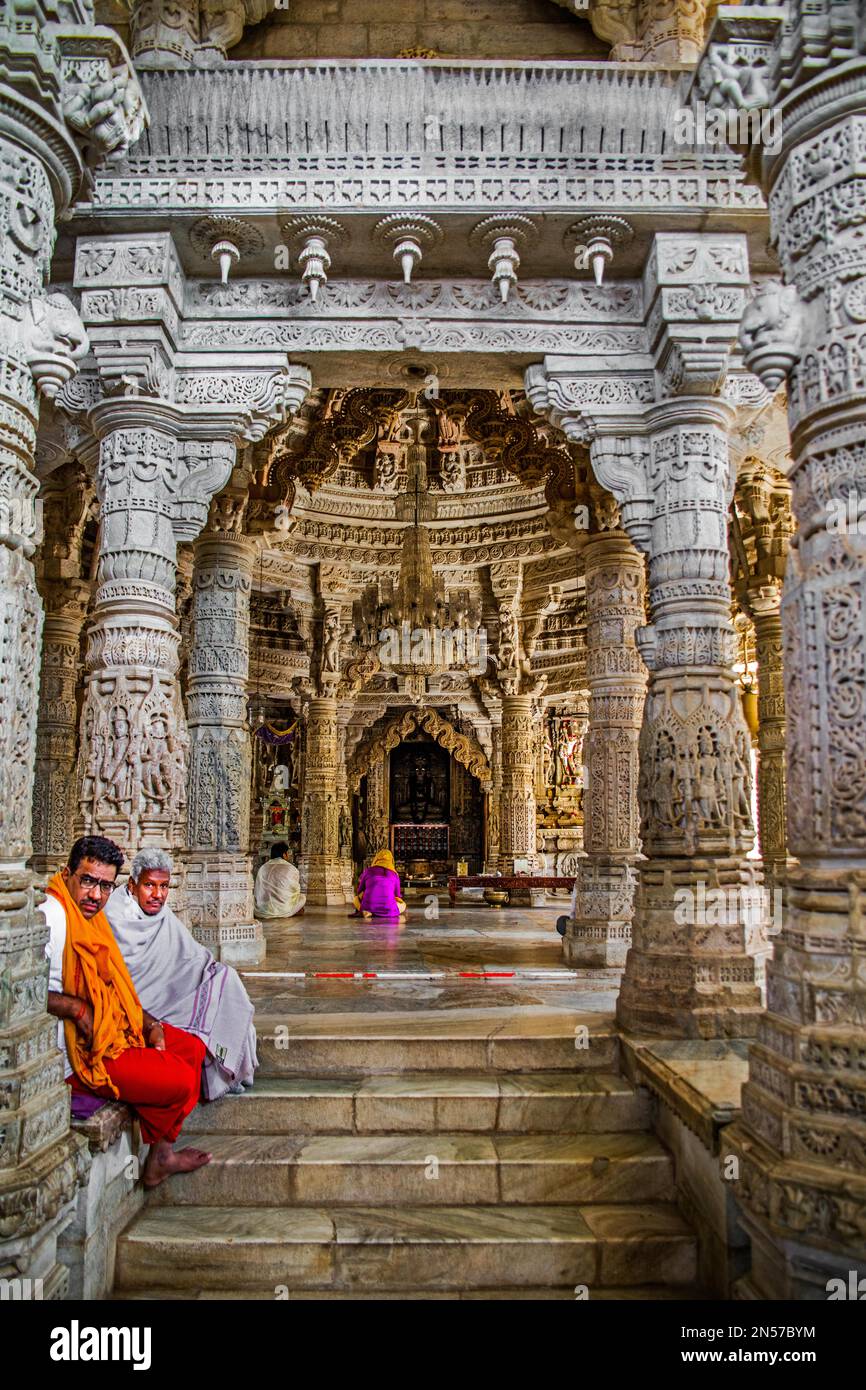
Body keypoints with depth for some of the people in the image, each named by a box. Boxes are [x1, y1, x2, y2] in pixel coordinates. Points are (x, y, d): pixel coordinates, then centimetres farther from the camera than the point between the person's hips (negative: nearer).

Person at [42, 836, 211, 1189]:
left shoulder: (91, 918, 11)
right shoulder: (52, 918, -21)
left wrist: (149, 1022, 7)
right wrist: (76, 1008, -28)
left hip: (114, 1031, 10)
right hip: (80, 1053, -10)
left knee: (192, 1048, 12)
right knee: (181, 1079, -12)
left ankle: (161, 1152, 14)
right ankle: (159, 1156, 18)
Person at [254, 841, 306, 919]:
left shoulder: (263, 868, 6)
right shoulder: (291, 869, -5)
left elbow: (258, 892, 12)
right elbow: (296, 889, 8)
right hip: (283, 910, -4)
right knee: (302, 897, 20)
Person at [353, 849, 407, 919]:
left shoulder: (367, 872, 11)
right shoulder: (394, 876, 12)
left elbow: (360, 893, 22)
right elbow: (397, 897, 24)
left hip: (368, 908, 1)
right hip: (388, 911, -1)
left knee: (356, 898, 34)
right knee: (403, 905, 32)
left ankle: (365, 912, -2)